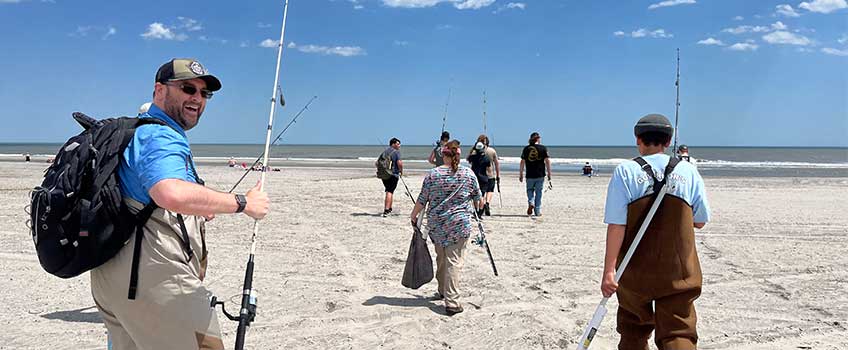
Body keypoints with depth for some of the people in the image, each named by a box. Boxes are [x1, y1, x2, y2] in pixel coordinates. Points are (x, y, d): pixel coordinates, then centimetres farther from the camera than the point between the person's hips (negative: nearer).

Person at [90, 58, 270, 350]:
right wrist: (243, 203, -24)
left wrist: (196, 211, 29)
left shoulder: (136, 131, 23)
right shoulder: (160, 136, -13)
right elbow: (173, 194, -34)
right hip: (153, 278, -11)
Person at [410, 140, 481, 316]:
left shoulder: (432, 174, -2)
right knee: (454, 261, -3)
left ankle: (443, 291, 36)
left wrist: (413, 216, 19)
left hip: (436, 224, 2)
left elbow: (422, 199, 2)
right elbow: (477, 197, 12)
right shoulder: (468, 173, -1)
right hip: (460, 223, -2)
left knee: (441, 259, 19)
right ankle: (451, 302, -8)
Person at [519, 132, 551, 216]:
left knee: (530, 190, 17)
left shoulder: (526, 148, 3)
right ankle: (538, 211, 9)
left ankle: (531, 203, -10)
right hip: (540, 175, -1)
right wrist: (549, 173, 3)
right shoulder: (543, 148, -1)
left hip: (530, 175, 1)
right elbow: (547, 161, -4)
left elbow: (522, 162, 2)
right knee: (538, 192, 8)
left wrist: (521, 174, 9)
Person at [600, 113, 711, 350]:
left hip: (635, 271, -1)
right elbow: (700, 221, 8)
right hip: (678, 272, 1)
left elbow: (616, 225, -15)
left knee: (633, 330, 18)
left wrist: (609, 269, -15)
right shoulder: (688, 171, 0)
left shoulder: (626, 171, -8)